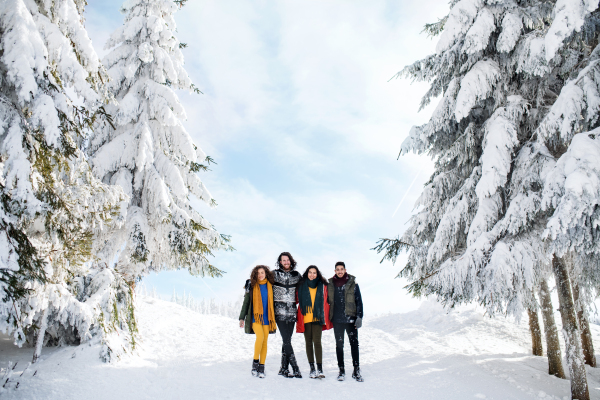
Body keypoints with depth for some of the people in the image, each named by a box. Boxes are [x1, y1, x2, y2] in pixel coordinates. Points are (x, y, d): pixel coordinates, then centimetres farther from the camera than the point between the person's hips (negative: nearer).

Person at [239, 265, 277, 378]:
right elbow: (246, 302, 9)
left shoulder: (270, 286, 7)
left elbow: (273, 302, 15)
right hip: (255, 317, -2)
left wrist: (274, 318, 14)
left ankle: (261, 367, 8)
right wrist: (242, 318, 7)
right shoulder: (251, 286, 4)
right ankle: (255, 361, -5)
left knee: (265, 341, 0)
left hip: (267, 317, 2)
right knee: (260, 337, -22)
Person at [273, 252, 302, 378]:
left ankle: (284, 369, 14)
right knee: (286, 341, -9)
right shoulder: (275, 274, 3)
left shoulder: (296, 275, 10)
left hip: (292, 312, 3)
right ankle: (295, 368, -8)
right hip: (279, 311, -3)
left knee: (287, 340, 5)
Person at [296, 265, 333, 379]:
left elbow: (326, 302, 11)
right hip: (305, 318, 2)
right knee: (308, 342, 5)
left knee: (317, 341, -11)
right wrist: (299, 317, 6)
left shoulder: (322, 286, 5)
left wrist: (325, 317, 5)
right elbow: (298, 300, 13)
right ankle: (312, 368, 13)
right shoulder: (301, 286, 6)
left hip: (317, 318, -1)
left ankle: (320, 369, -9)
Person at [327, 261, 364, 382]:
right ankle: (341, 370, 15)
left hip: (350, 318, -2)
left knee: (354, 343, 0)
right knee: (339, 344, 6)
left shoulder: (352, 282, 1)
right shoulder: (331, 283, 7)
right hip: (337, 319, 2)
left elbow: (358, 300, 1)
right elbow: (328, 300, 15)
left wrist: (359, 316, -6)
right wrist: (328, 317, 11)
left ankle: (356, 371, 8)